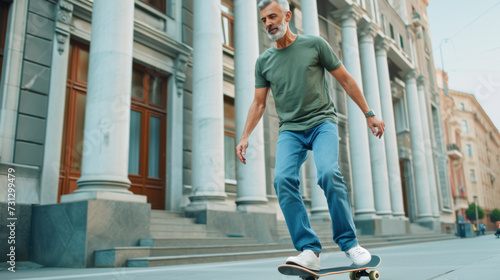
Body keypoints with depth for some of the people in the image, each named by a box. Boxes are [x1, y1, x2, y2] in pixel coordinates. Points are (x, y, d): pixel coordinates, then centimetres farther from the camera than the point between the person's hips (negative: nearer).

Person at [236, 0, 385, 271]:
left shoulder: (314, 44, 2)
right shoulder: (263, 61, 10)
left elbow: (346, 80, 6)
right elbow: (258, 103, 13)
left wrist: (369, 114, 5)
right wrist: (245, 136, 2)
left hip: (322, 122, -2)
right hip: (290, 129, 3)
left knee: (328, 173, -26)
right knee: (283, 179, -22)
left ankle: (349, 243, -8)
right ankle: (309, 251, -17)